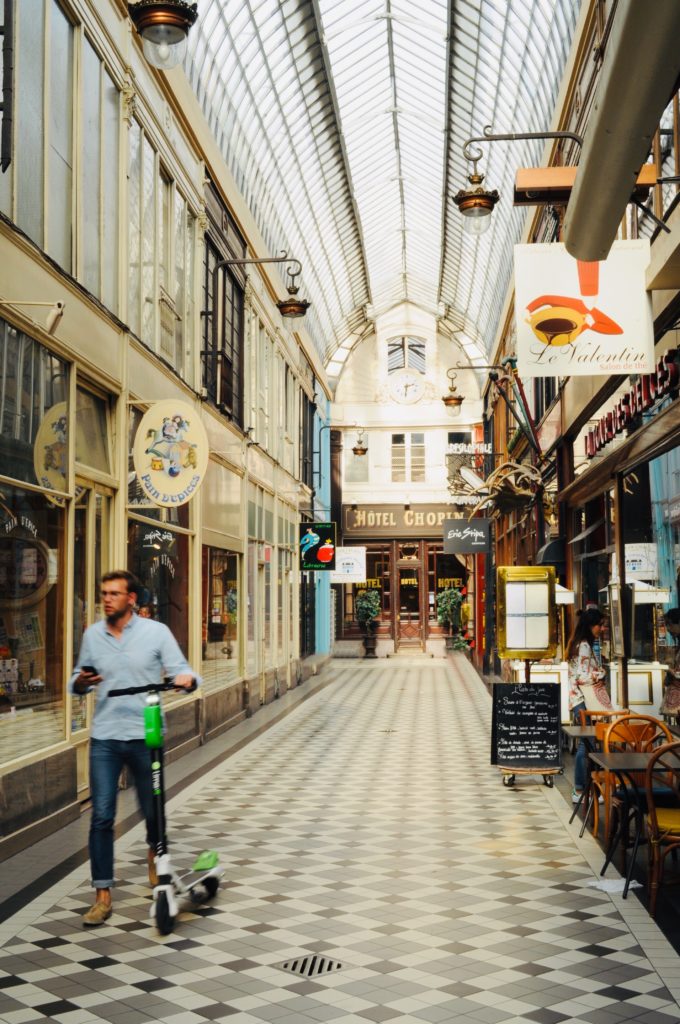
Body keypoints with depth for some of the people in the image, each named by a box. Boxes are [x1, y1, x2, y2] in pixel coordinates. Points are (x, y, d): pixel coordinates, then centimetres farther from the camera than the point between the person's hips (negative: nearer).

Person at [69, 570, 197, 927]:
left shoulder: (156, 631, -3)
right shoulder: (92, 635, 7)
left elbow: (181, 670, -4)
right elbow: (77, 681, 16)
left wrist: (186, 678, -27)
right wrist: (80, 682, -7)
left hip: (145, 736, -2)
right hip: (104, 738, 2)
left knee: (153, 811, 11)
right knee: (101, 816, -3)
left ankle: (155, 854, 43)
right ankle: (102, 895, 5)